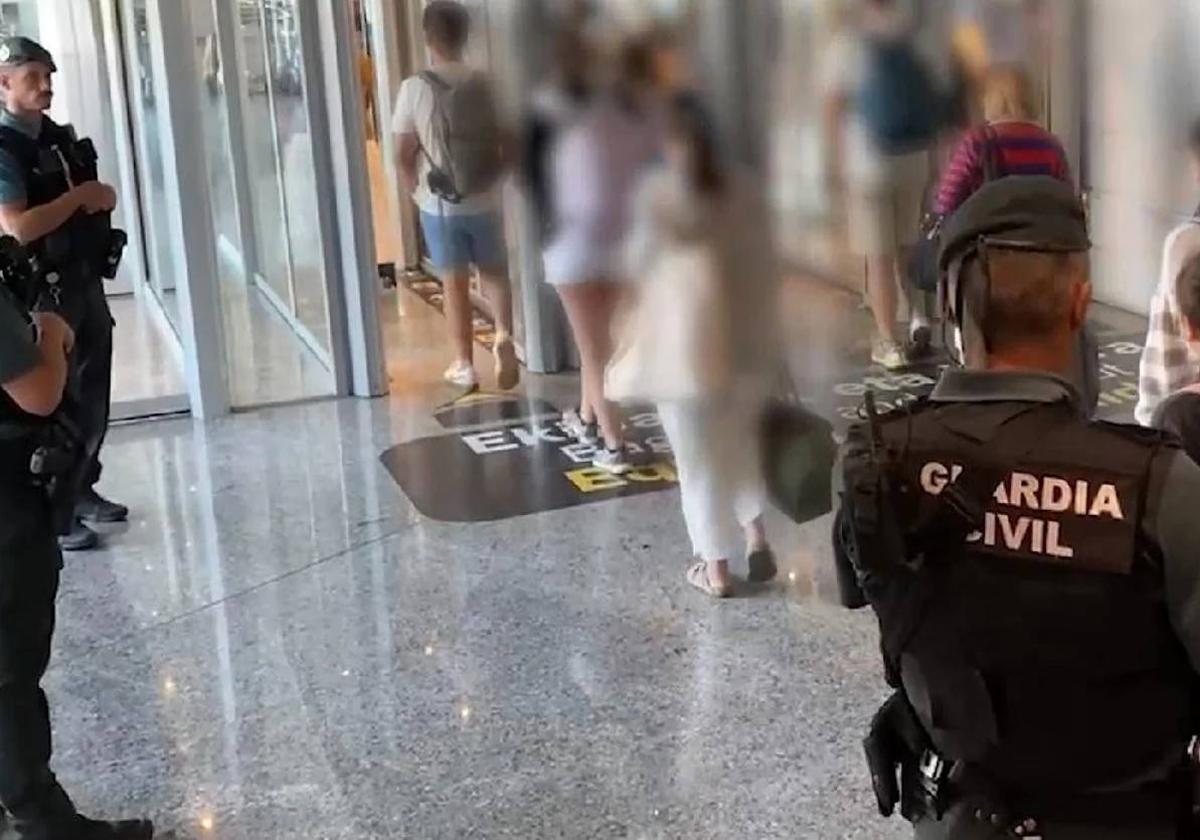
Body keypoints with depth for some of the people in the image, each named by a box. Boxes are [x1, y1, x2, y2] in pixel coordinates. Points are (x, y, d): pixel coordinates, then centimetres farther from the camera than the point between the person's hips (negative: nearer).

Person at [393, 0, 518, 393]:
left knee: (455, 285, 9)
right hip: (485, 202, 2)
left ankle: (464, 365, 15)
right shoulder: (485, 84, -6)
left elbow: (404, 154, -8)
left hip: (440, 205, -1)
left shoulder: (415, 88, -11)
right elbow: (507, 145, -2)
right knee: (495, 273, 19)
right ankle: (504, 337, -2)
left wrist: (417, 191, 8)